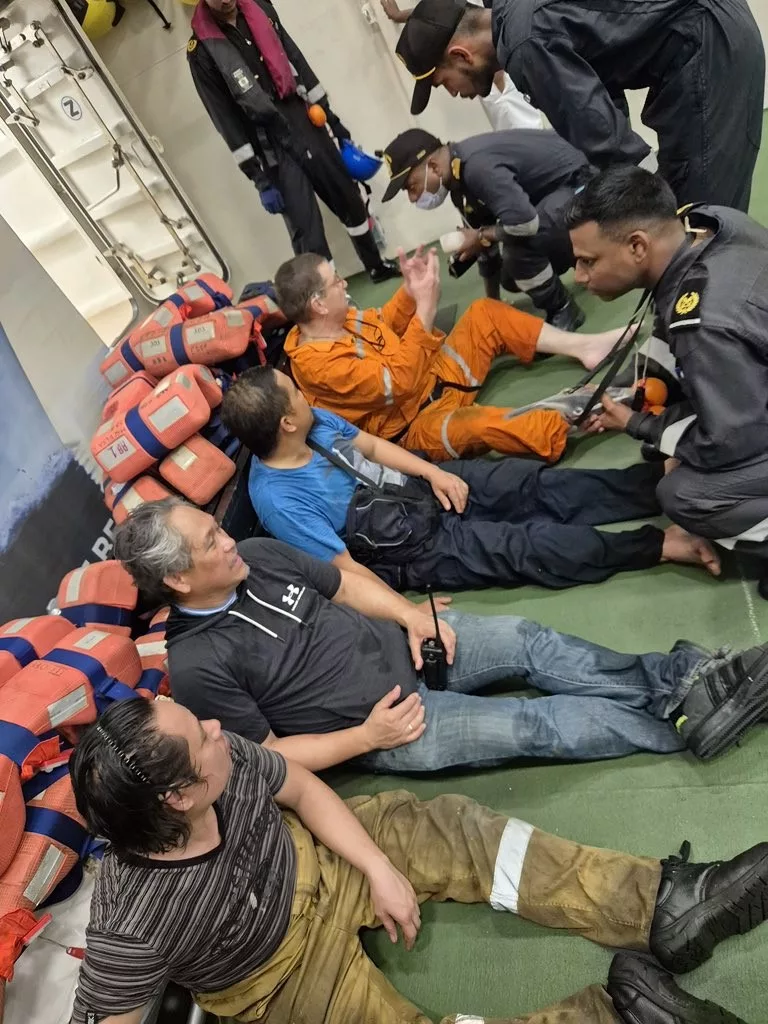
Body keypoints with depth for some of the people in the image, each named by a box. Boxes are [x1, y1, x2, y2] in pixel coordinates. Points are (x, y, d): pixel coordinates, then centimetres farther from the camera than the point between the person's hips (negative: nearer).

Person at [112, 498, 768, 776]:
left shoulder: (258, 555, -1)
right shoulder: (197, 665, -18)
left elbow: (344, 585, 9)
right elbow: (265, 757, -12)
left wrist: (413, 616, -6)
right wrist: (366, 736, -16)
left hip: (398, 643, 6)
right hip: (380, 721, -5)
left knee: (527, 640, -8)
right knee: (531, 726, -14)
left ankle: (679, 677, 2)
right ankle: (683, 723, 1)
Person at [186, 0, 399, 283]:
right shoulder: (201, 51, -9)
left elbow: (297, 61, 13)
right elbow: (226, 120, -10)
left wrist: (331, 117, 14)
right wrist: (259, 179, -14)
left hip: (307, 124, 6)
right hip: (271, 148, -5)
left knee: (349, 198, 14)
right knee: (306, 229, -9)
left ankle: (376, 266, 35)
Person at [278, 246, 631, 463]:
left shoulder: (337, 321, 0)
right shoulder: (317, 363, -28)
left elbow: (383, 328, 18)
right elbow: (400, 382, -32)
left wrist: (409, 288, -1)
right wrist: (426, 305, -30)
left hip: (435, 378, 10)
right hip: (415, 426, -10)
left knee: (484, 312, 10)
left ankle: (584, 346, 6)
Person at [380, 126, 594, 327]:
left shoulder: (477, 167, -34)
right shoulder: (459, 175, -2)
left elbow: (525, 223, -42)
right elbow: (485, 237, 8)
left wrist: (481, 237, -22)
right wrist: (493, 302, 13)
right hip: (546, 192, 9)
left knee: (518, 245, -33)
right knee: (512, 277, 13)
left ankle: (563, 312, -10)